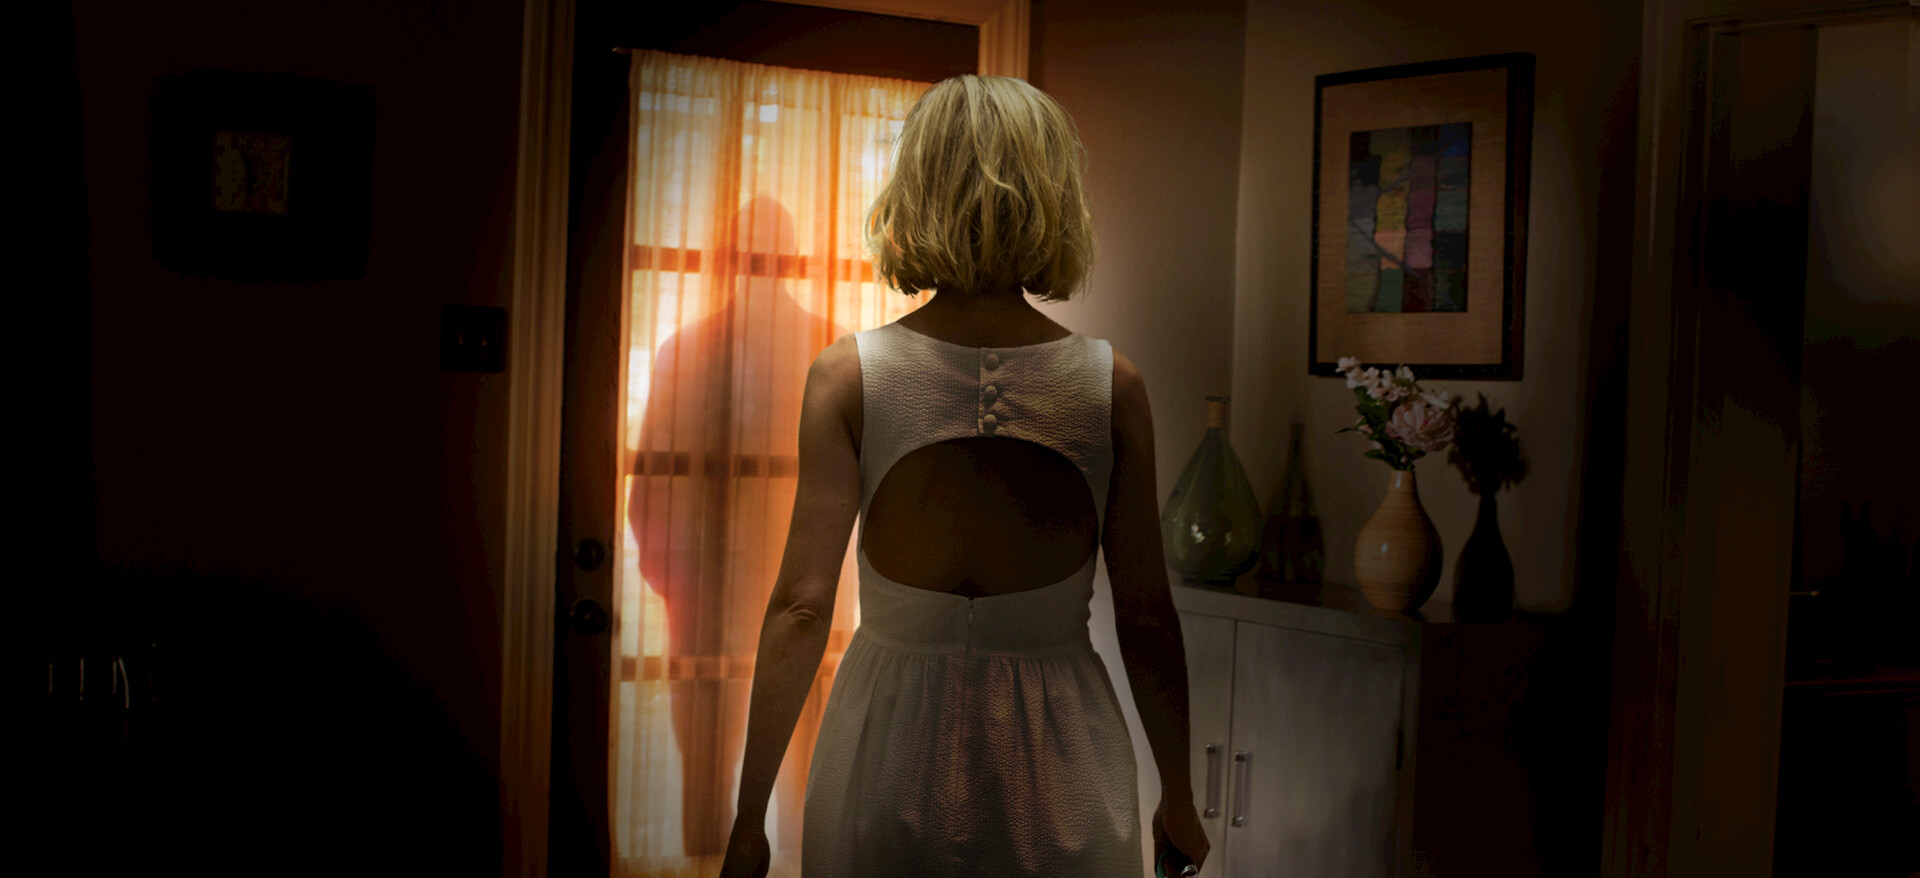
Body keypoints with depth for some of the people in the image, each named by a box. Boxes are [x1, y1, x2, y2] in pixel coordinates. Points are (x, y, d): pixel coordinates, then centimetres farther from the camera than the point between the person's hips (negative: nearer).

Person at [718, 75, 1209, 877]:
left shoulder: (847, 376, -10)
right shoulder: (1112, 387, -7)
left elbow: (800, 607, -11)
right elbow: (1146, 617, -4)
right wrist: (1178, 800, 9)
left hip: (893, 752, 0)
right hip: (1059, 759, 1)